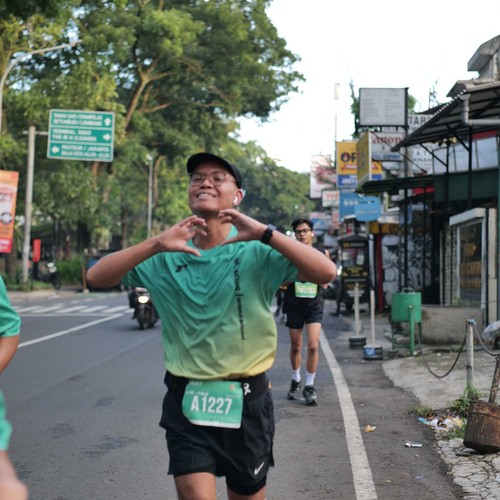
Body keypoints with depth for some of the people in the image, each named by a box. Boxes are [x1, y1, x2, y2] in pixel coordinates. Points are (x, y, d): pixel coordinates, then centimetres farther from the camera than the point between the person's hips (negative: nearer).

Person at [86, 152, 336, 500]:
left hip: (247, 402, 0)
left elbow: (326, 272, -18)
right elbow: (96, 277, -9)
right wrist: (155, 245, -23)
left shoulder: (256, 253, -8)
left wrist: (265, 234, -28)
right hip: (187, 403, 1)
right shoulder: (166, 258, 0)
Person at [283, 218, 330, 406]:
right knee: (295, 347, 12)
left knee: (313, 346, -11)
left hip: (314, 305, 0)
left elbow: (325, 283, 9)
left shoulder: (322, 254, 2)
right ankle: (296, 380, 33)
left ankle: (309, 386, 1)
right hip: (294, 304, 1)